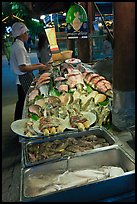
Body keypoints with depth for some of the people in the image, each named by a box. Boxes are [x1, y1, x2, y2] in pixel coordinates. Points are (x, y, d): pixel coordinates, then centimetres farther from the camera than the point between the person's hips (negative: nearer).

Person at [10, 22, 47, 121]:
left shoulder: (16, 45, 13)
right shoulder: (19, 47, -18)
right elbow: (22, 68, -23)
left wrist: (35, 65, 14)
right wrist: (38, 67, -14)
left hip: (22, 79, 10)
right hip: (25, 79, -10)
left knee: (21, 102, 19)